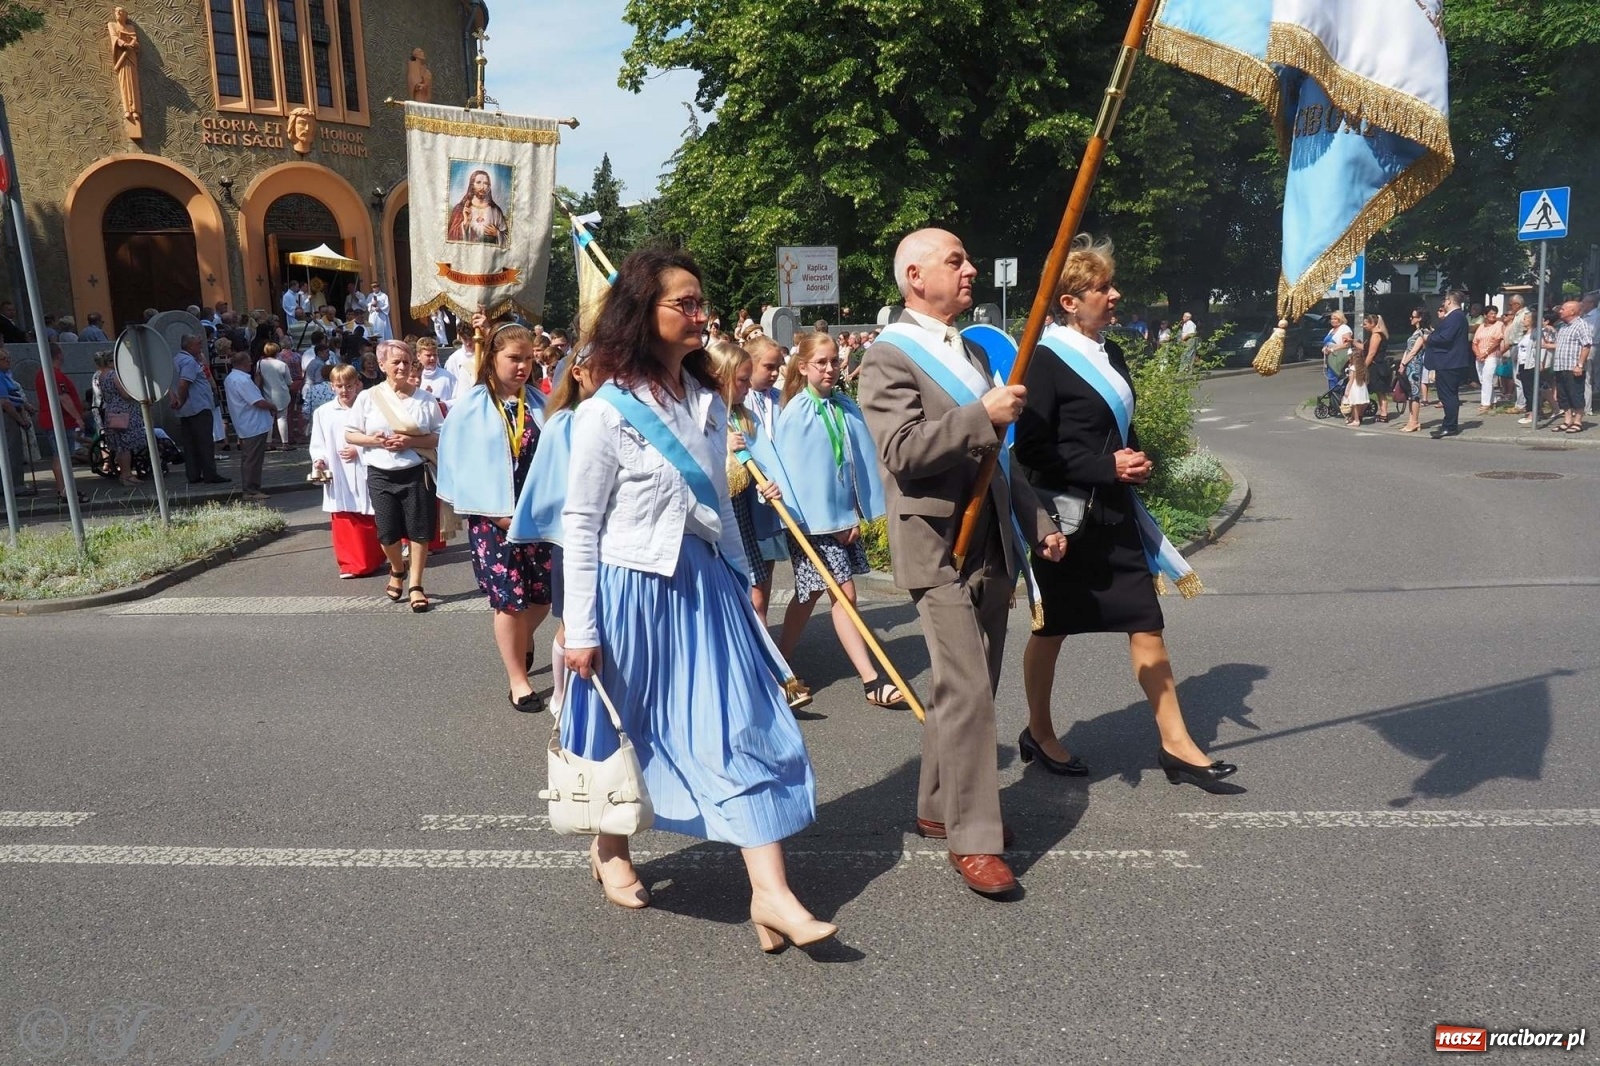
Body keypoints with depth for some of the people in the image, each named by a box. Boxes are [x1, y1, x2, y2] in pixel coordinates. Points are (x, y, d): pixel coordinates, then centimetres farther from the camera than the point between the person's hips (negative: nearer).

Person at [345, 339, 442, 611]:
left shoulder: (425, 399, -2)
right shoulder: (367, 397, 0)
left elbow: (441, 436, -1)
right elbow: (350, 434, 5)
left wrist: (411, 442, -16)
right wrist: (374, 440, -13)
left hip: (416, 473, -1)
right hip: (380, 475, 1)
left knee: (419, 531, 2)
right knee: (387, 533, 8)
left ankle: (415, 585, 15)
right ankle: (397, 571, 38)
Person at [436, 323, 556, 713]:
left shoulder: (539, 403, 4)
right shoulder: (472, 406, -3)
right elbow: (463, 465, -5)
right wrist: (499, 513, -11)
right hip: (494, 517, -3)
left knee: (543, 595, 7)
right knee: (509, 600, 1)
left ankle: (522, 638, 40)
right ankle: (518, 680, 16)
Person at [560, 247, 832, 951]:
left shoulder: (707, 403, 7)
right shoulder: (607, 412, -11)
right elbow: (580, 525, -9)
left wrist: (740, 584, 16)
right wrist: (580, 630, -10)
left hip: (704, 583, 5)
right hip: (632, 587, -5)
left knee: (744, 727, -2)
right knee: (620, 730, 13)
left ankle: (770, 892, 2)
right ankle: (610, 850, 40)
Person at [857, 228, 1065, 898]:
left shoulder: (972, 352, 19)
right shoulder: (890, 357, -8)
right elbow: (902, 451, -21)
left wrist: (1036, 522, 17)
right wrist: (983, 416, -26)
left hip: (990, 546, 8)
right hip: (939, 550, -8)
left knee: (972, 689, 14)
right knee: (967, 693, -10)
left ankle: (938, 807, 28)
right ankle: (973, 839, -1)